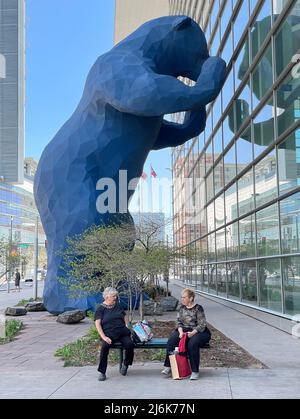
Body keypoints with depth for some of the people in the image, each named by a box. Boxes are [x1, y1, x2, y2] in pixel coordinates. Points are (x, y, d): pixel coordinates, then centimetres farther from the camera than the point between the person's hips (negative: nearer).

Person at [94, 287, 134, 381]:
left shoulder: (118, 306, 18)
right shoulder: (101, 309, 5)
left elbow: (125, 319, 22)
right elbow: (97, 324, -3)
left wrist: (128, 329, 4)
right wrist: (104, 337, -16)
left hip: (122, 333, 3)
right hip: (109, 334, -3)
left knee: (129, 344, -27)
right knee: (105, 346, -34)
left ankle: (125, 364, 1)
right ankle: (102, 372, -20)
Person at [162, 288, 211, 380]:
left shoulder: (198, 308, -8)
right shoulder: (181, 308, 9)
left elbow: (202, 325, -12)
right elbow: (179, 322, 8)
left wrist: (192, 333, -27)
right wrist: (180, 331, -13)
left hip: (198, 332, -5)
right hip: (184, 330, 5)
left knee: (192, 343, -36)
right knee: (171, 341, -22)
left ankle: (195, 371, -25)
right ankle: (168, 367, -18)